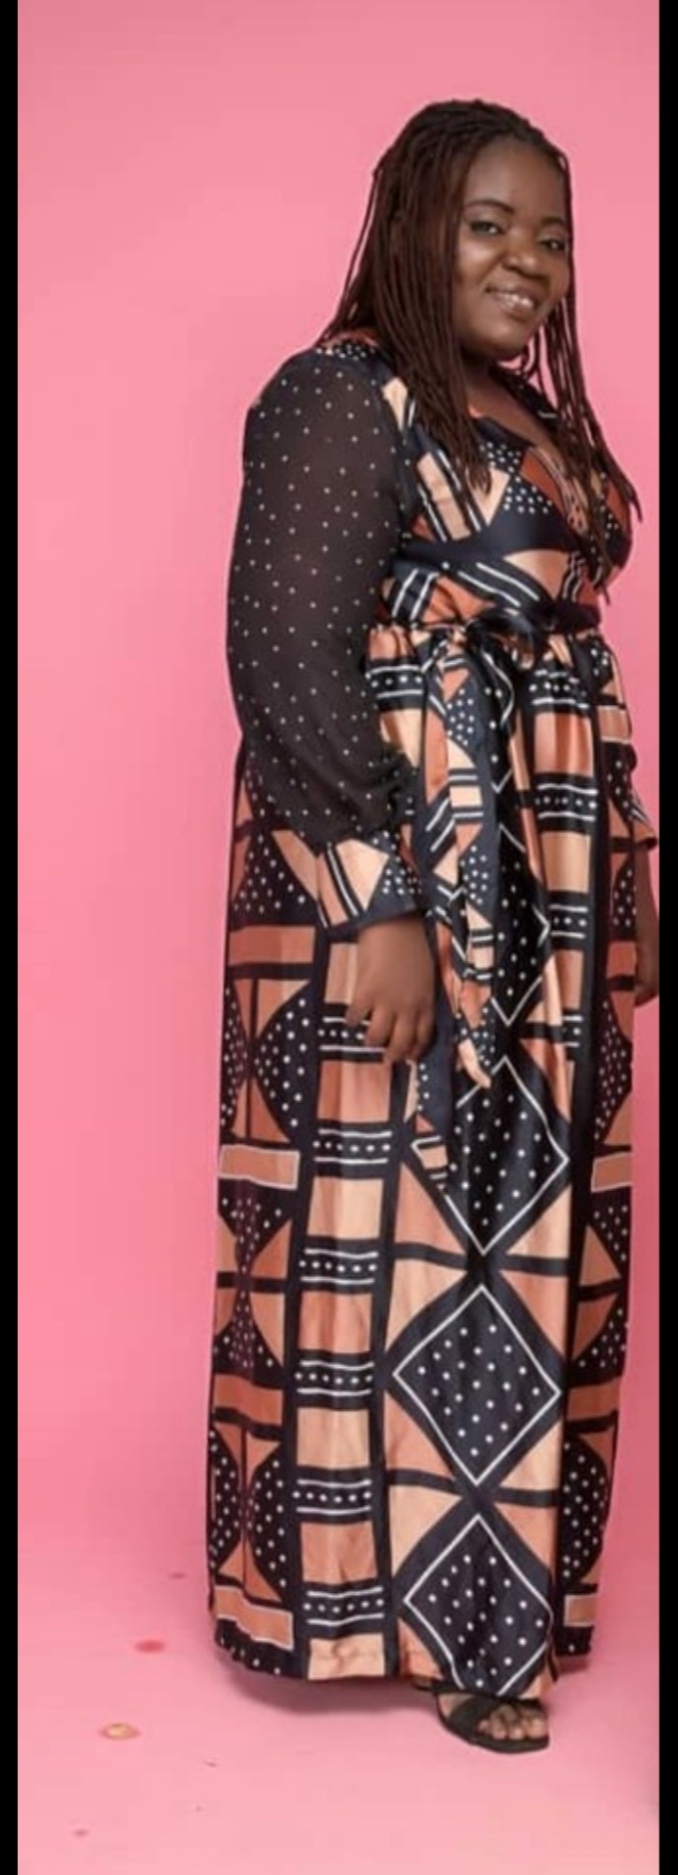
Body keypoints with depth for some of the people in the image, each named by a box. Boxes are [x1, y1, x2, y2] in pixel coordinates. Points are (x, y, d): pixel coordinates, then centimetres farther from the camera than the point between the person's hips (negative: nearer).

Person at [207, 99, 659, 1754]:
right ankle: (410, 1610, 14)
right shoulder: (343, 398, -9)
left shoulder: (530, 417, 17)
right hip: (401, 872, -9)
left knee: (515, 1223, 12)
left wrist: (623, 879, 15)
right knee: (402, 1216, -1)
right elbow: (288, 664, -17)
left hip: (537, 884, 9)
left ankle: (477, 1578, 27)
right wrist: (382, 906, -23)